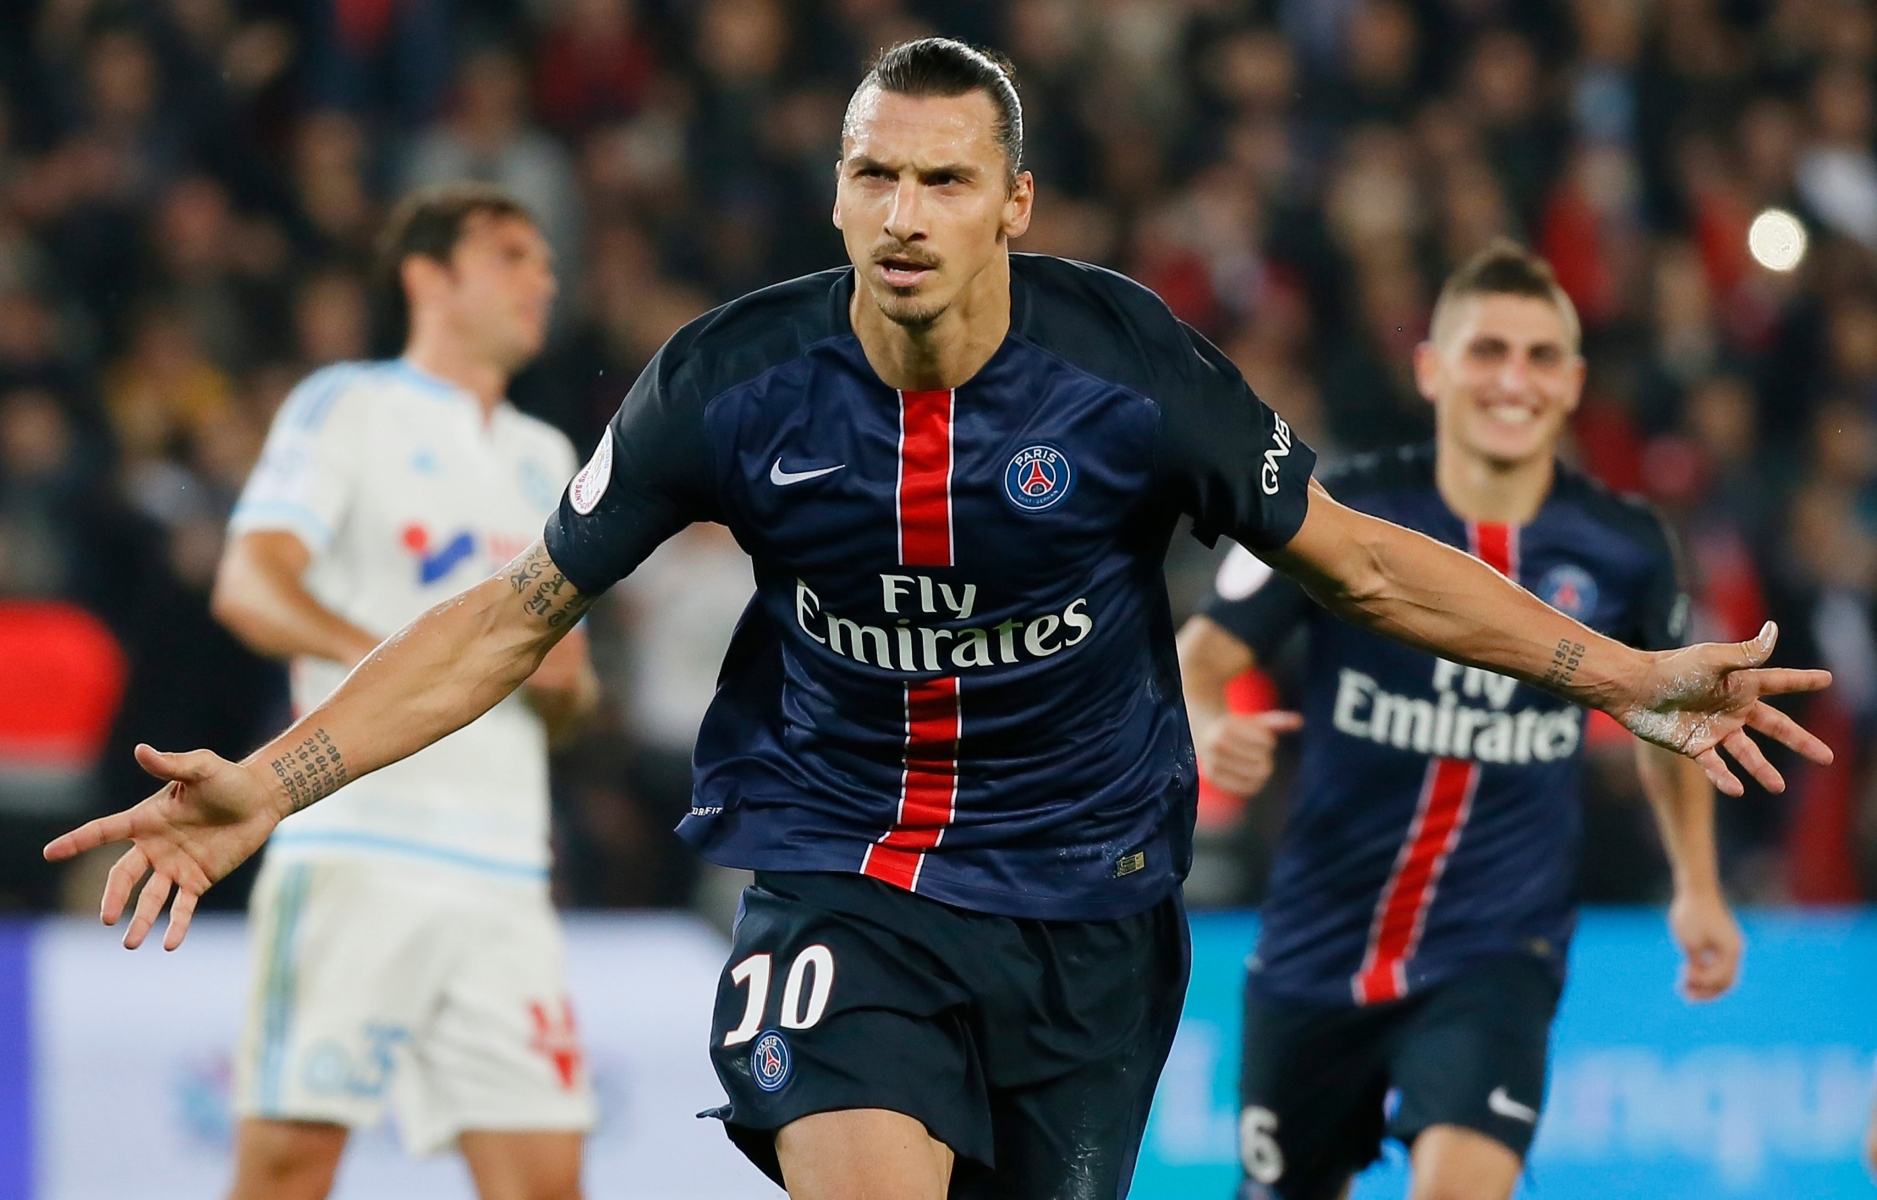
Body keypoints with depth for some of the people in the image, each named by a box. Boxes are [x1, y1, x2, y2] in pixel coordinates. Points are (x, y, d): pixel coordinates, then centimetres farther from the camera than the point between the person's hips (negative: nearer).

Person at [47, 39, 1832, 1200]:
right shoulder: (731, 382, -10)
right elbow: (518, 614, 0)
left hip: (1081, 897, 1)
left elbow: (1359, 561, 3)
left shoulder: (1128, 366, -10)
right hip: (835, 880, -1)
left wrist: (1633, 680, 0)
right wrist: (269, 786, -7)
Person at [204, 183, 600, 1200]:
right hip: (357, 841, -6)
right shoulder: (349, 407, 5)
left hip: (502, 875, 6)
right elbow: (247, 585, -10)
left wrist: (566, 681, 1)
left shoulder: (543, 458, 25)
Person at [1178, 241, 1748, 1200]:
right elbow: (1197, 657, -5)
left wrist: (1698, 886, 10)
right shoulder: (1340, 513, -10)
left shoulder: (1621, 549, -3)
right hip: (1317, 944, 1)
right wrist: (1209, 731, -28)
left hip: (1494, 951, -1)